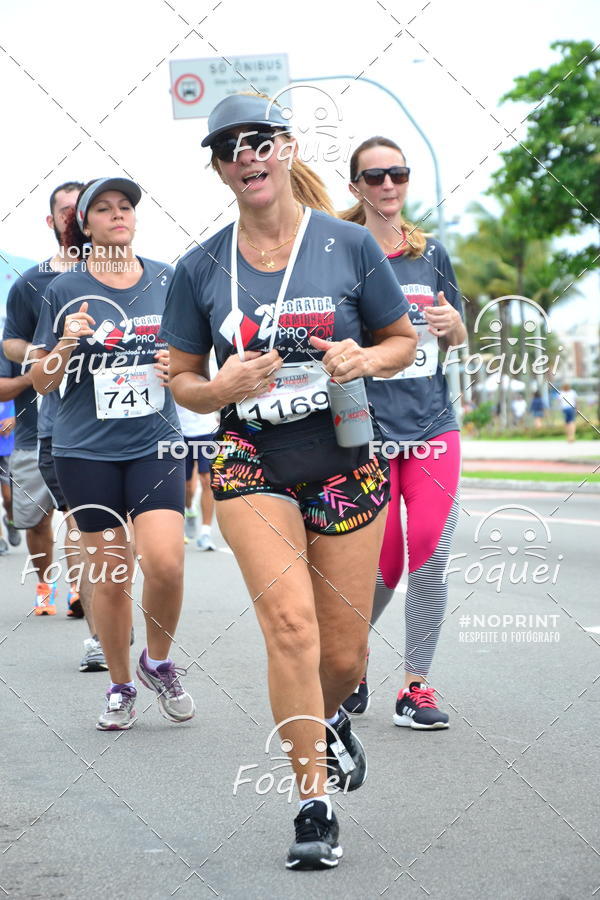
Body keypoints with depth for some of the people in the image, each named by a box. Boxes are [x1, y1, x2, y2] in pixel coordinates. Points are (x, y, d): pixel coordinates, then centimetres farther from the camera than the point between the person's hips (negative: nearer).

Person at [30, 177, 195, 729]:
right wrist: (66, 343, -16)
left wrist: (179, 367, -5)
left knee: (166, 562, -16)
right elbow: (43, 382, 3)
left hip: (155, 444, 1)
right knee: (111, 575, 3)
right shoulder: (66, 290, 0)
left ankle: (158, 662, 11)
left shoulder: (168, 281, 5)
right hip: (87, 450, 0)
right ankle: (121, 687, 21)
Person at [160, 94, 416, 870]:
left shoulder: (349, 246, -1)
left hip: (346, 463, 1)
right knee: (291, 623, -19)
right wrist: (220, 389, -13)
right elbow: (180, 377, 10)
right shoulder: (200, 268, 2)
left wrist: (365, 360, -12)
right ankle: (313, 807, -9)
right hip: (252, 464, 0)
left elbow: (403, 340, 10)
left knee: (344, 654, 6)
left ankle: (326, 721, 43)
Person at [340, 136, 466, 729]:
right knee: (383, 564, -1)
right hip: (367, 428, -3)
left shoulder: (431, 254, 9)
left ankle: (416, 686, 2)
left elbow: (458, 339, 18)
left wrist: (451, 324, -4)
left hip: (432, 423, 3)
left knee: (430, 554, -8)